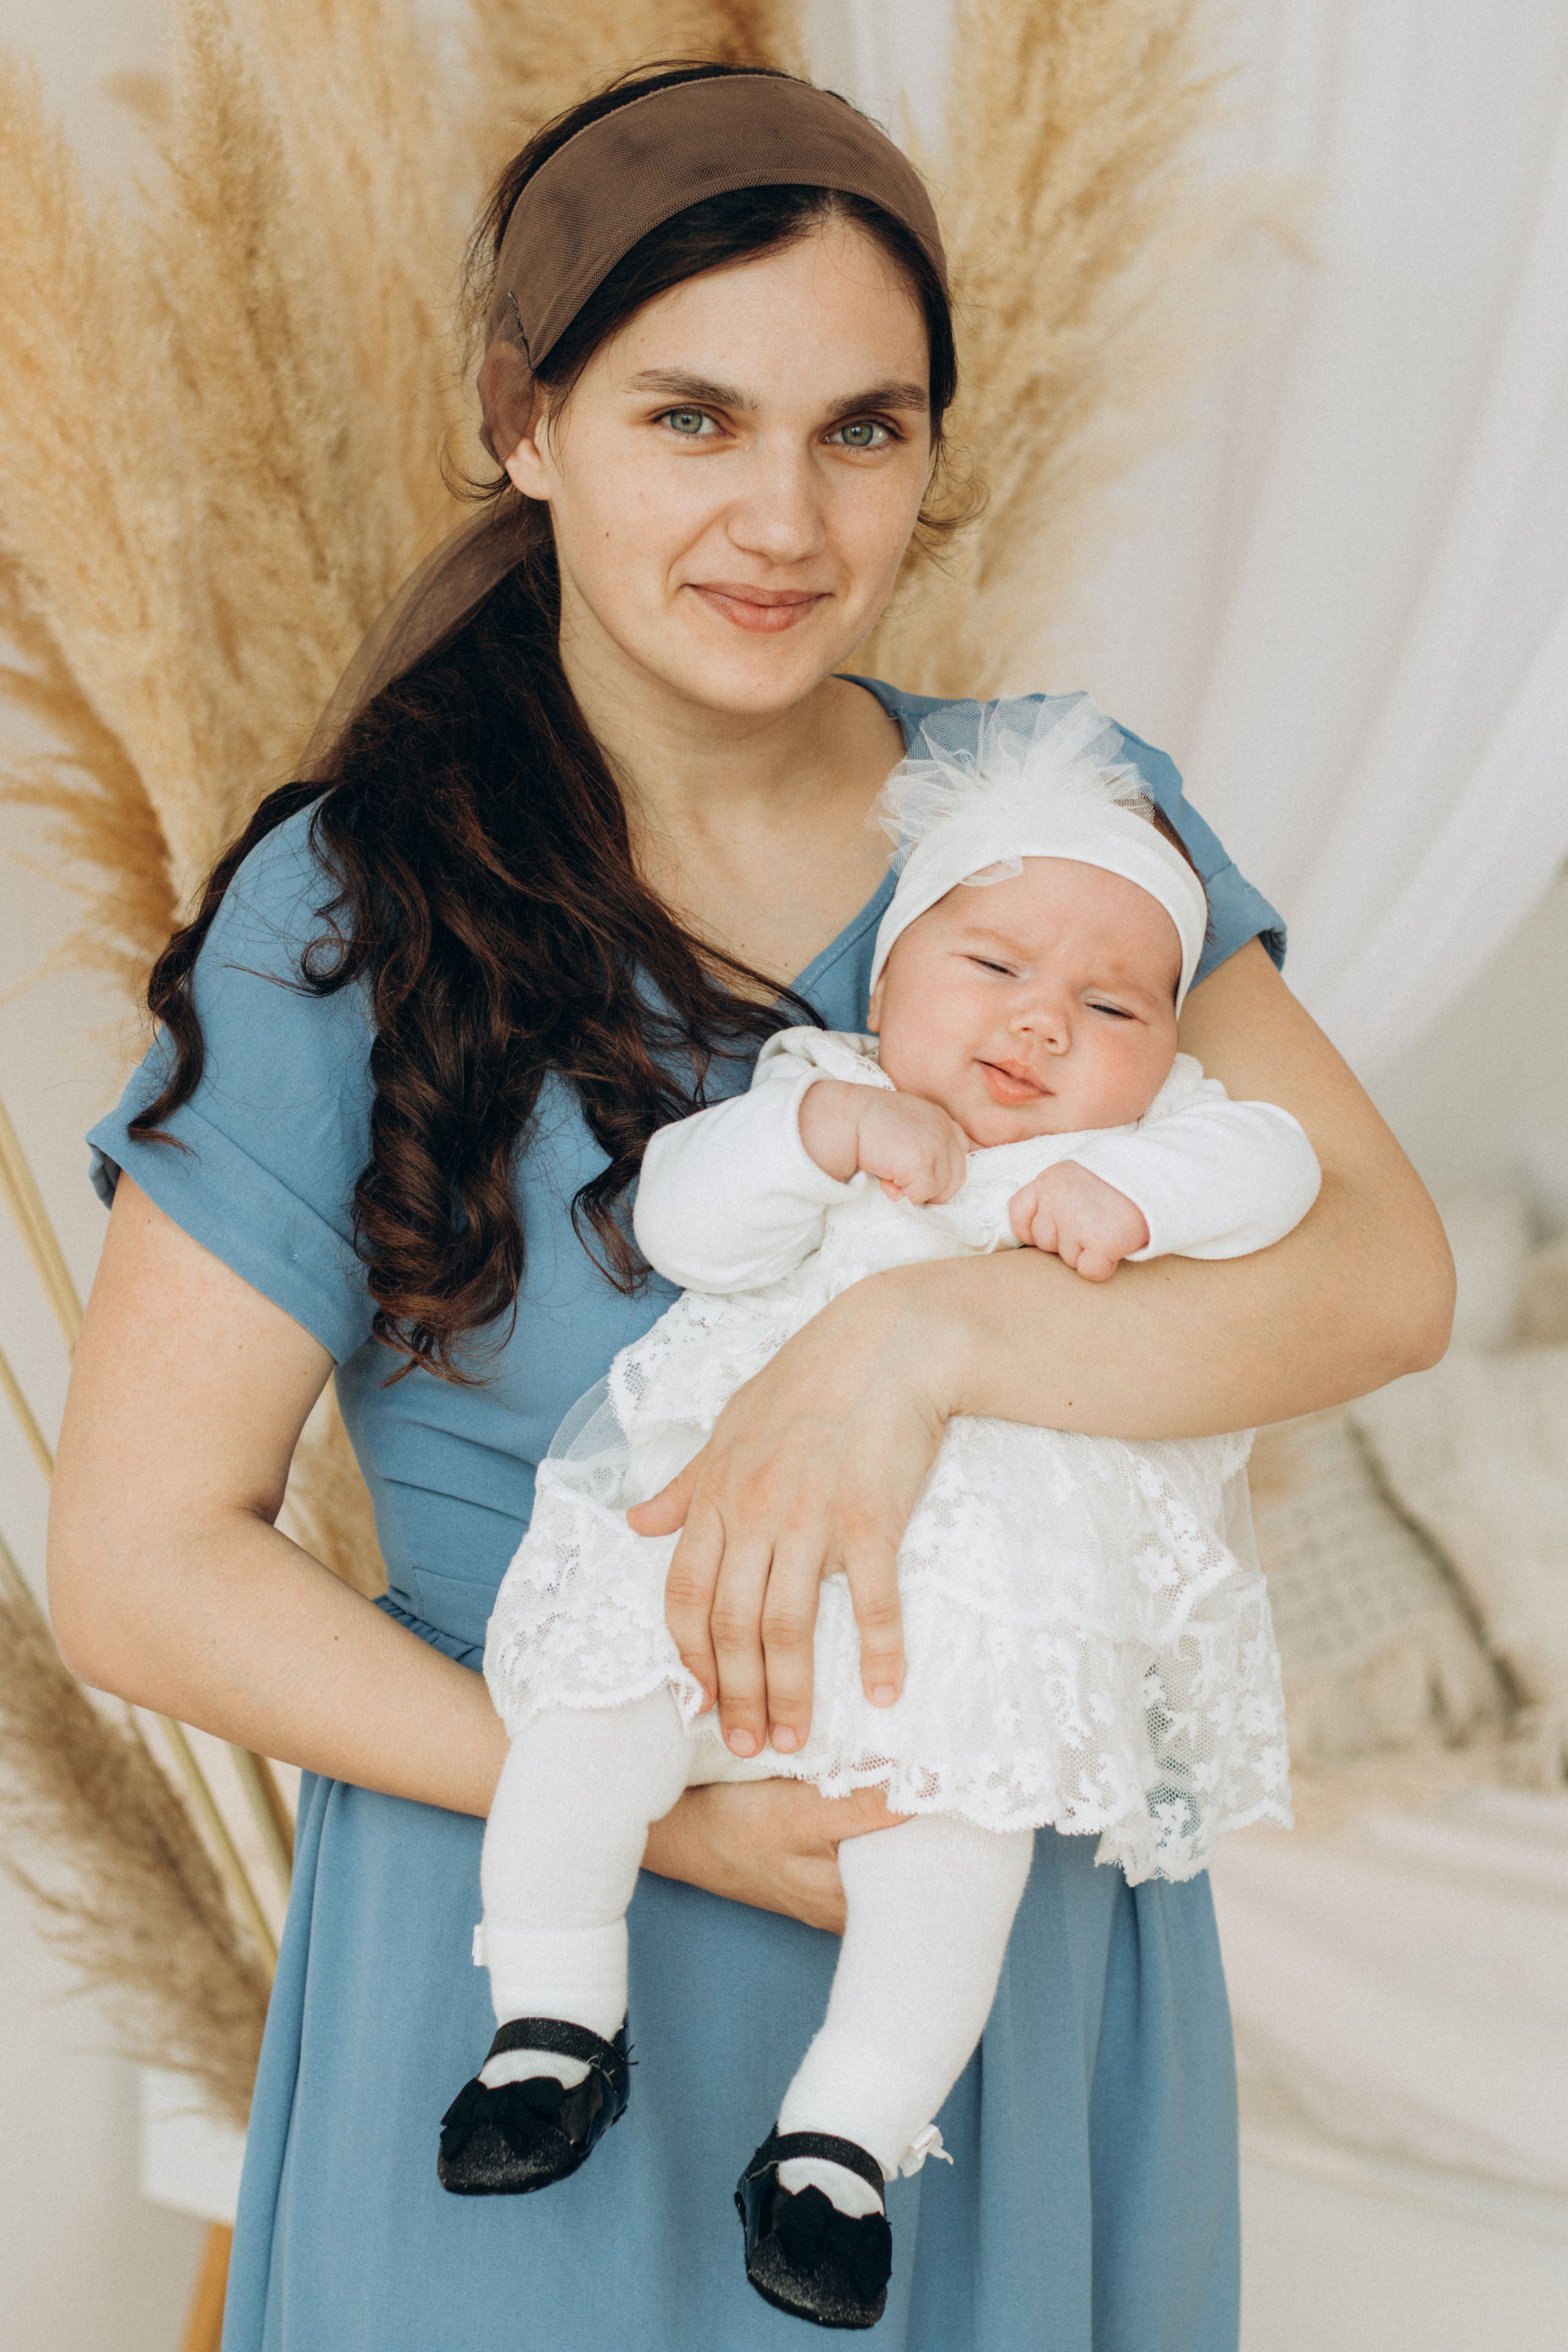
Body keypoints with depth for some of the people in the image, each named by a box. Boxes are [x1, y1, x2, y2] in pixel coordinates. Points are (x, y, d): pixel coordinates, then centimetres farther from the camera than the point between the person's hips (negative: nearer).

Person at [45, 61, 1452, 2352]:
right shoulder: (350, 917, -13)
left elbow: (1385, 1269, -13)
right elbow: (141, 1560, -12)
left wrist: (930, 1331, -29)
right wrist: (656, 1817, -20)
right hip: (557, 1981, -3)